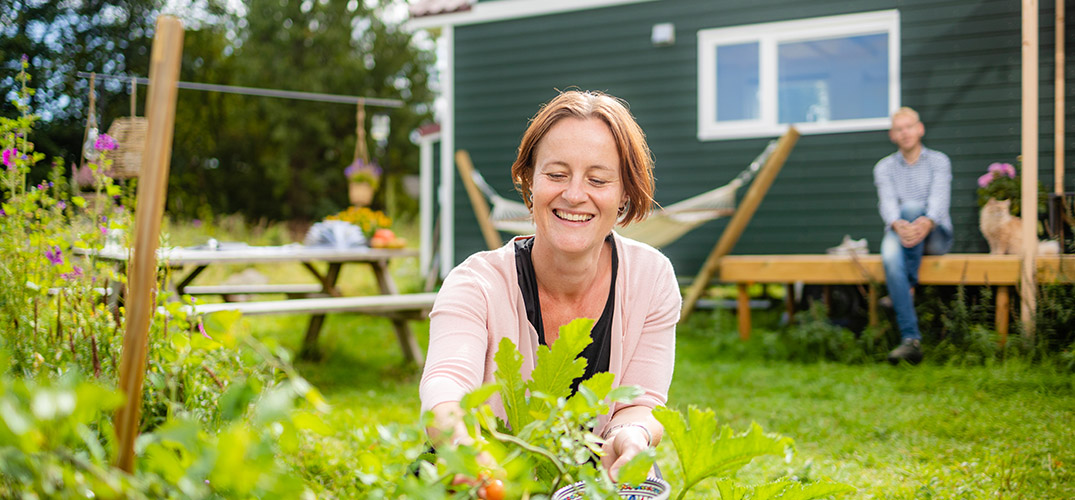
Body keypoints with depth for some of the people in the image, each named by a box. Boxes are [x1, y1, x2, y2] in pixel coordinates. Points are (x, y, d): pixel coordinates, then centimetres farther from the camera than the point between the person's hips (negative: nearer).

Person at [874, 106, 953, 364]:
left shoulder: (938, 161, 6)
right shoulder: (884, 167, 10)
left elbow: (939, 198, -13)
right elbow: (887, 202, -9)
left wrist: (926, 223, -38)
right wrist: (898, 226, -34)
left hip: (936, 236, -1)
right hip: (899, 233, 1)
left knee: (912, 207, -34)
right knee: (890, 256, -36)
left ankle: (909, 288, -33)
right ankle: (910, 339, -45)